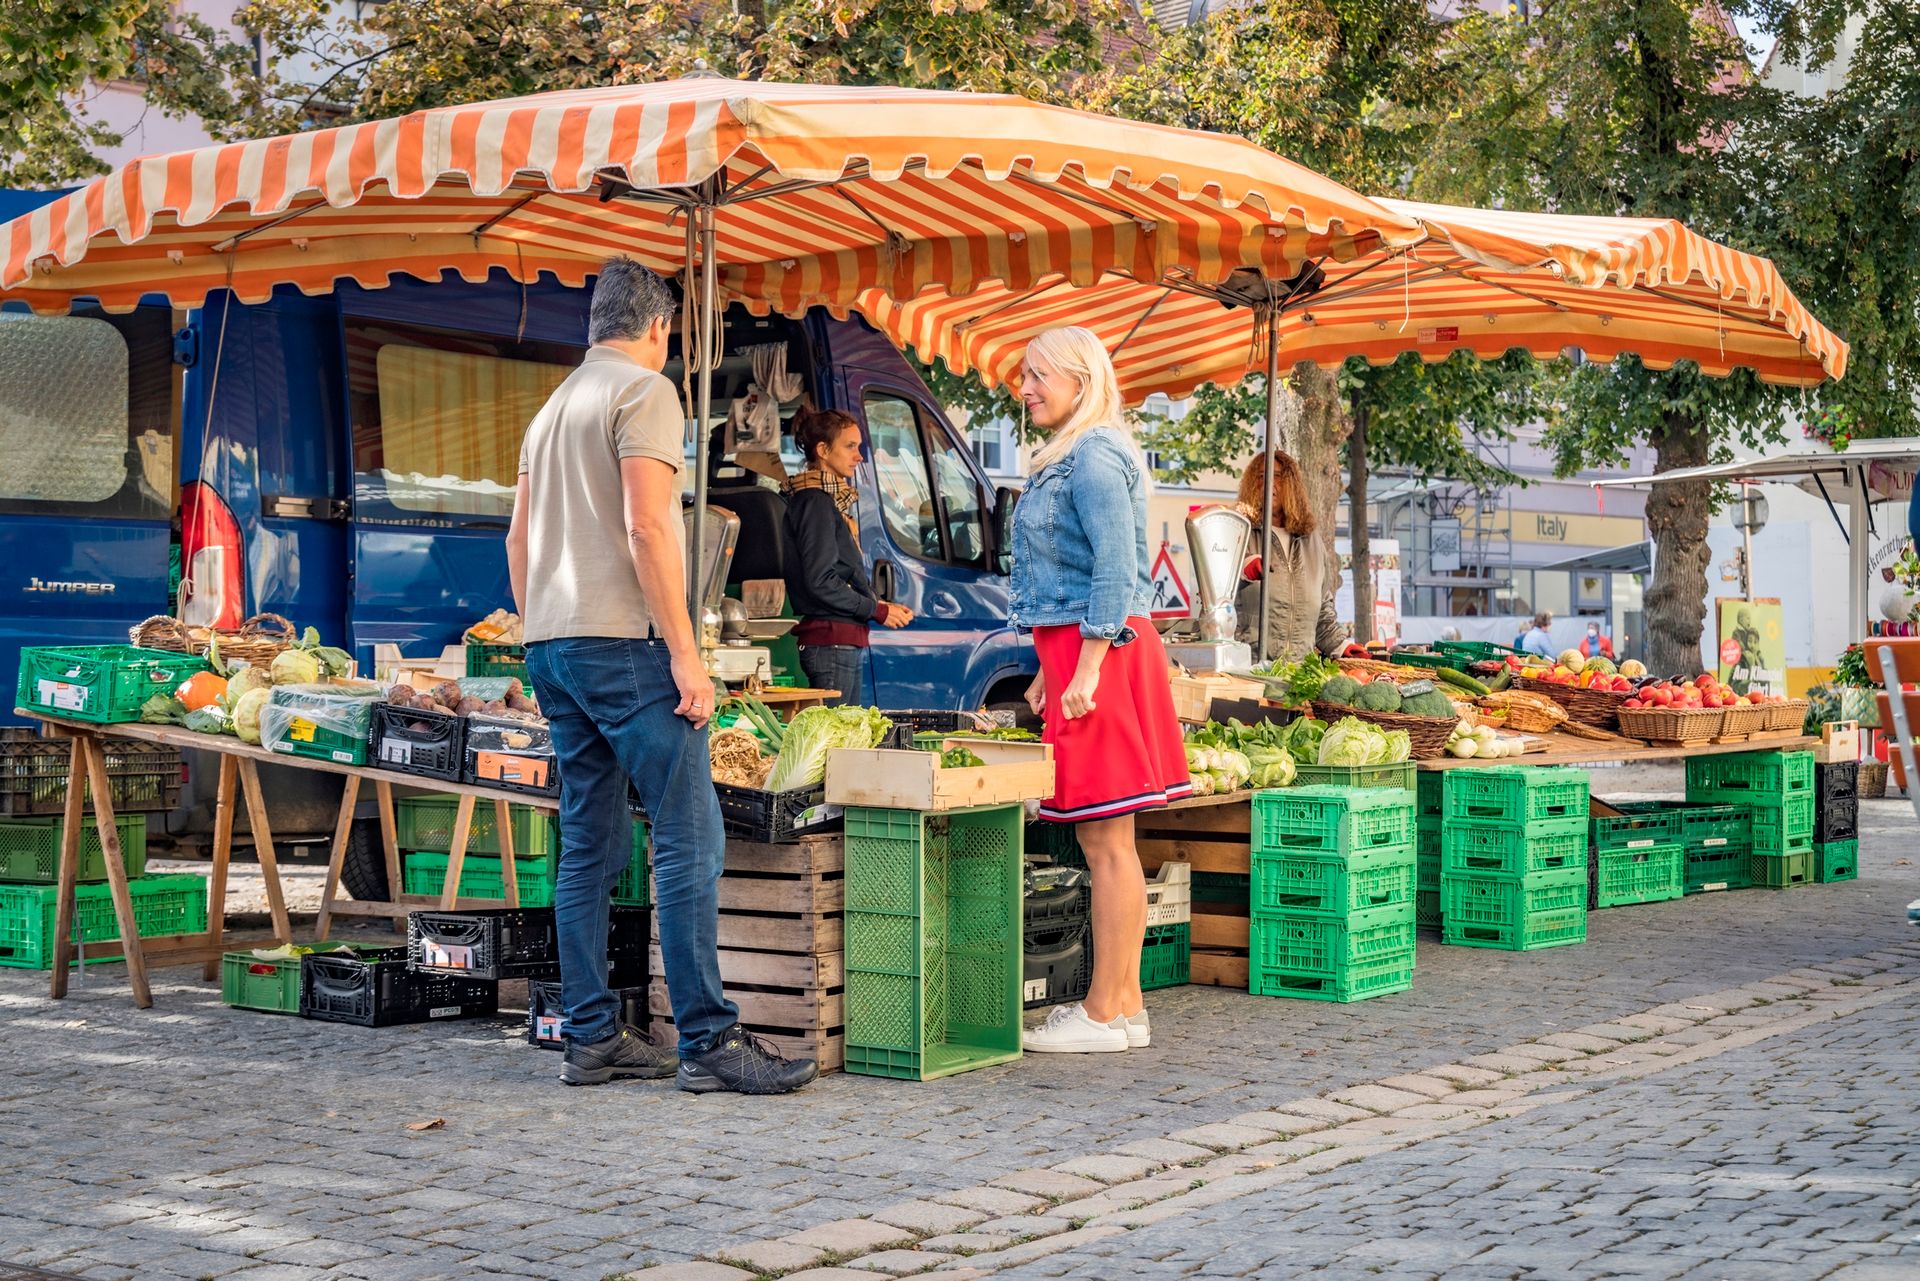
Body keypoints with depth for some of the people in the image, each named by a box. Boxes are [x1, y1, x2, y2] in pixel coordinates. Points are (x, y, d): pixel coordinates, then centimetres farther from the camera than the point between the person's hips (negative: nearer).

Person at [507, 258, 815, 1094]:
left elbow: (519, 540, 21)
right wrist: (684, 651, -16)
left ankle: (591, 1038, 10)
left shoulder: (553, 408, 21)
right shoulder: (643, 390, -5)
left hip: (554, 646, 9)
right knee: (689, 835, -9)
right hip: (623, 641, -9)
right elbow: (645, 528, -15)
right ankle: (707, 1041, -12)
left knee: (589, 843, 10)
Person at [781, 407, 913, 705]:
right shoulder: (815, 501, -11)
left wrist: (880, 603, 8)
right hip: (831, 643, -10)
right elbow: (820, 582, -18)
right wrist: (878, 611, -10)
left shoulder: (832, 500, 19)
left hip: (846, 644, 10)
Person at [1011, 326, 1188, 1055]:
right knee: (1105, 841, 11)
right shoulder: (1067, 460, 20)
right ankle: (1123, 1004, 16)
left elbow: (1114, 572, -19)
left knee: (1104, 839, -7)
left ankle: (1105, 1015, -3)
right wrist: (1050, 669, 23)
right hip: (1080, 654, 10)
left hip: (1100, 651, -10)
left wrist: (1087, 670, -22)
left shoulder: (1095, 457, -12)